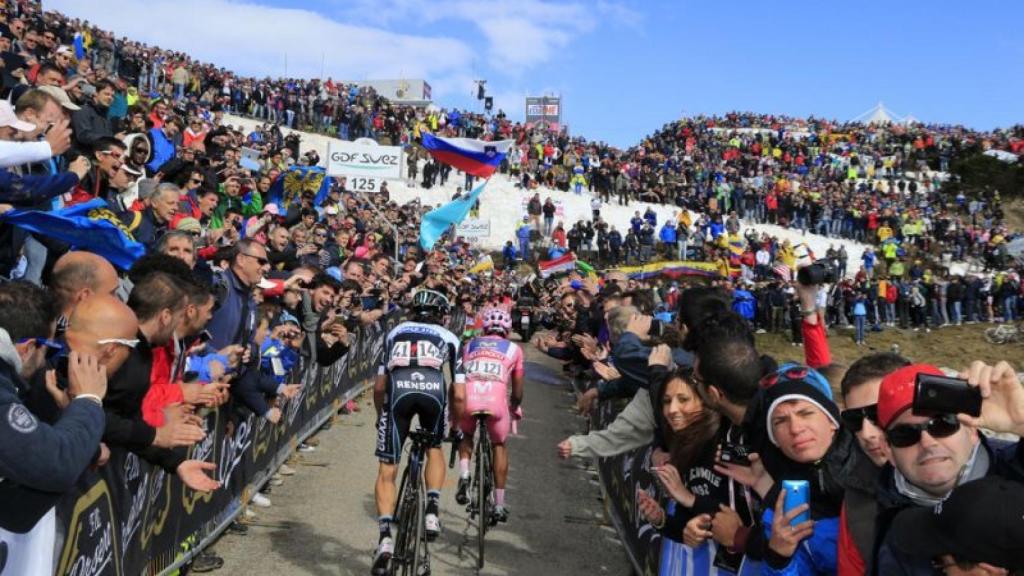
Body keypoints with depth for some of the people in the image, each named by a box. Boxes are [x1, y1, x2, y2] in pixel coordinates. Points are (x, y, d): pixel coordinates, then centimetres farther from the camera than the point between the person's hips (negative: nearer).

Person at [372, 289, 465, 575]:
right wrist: (458, 428, 37)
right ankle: (432, 510, 14)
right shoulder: (449, 338, 30)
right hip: (434, 390, 0)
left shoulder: (395, 332, 34)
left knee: (387, 471, 11)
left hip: (398, 390, 0)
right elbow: (458, 394, 22)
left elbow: (379, 387, 29)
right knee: (434, 448, 30)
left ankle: (385, 536, -3)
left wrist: (381, 417, 45)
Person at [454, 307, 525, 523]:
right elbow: (517, 392, 24)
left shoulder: (470, 344, 28)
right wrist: (515, 408, 46)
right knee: (499, 445, 26)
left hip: (467, 398, 1)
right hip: (495, 399, -1)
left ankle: (464, 474, 7)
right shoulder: (513, 348, 23)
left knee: (466, 435, 33)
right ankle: (499, 504, 24)